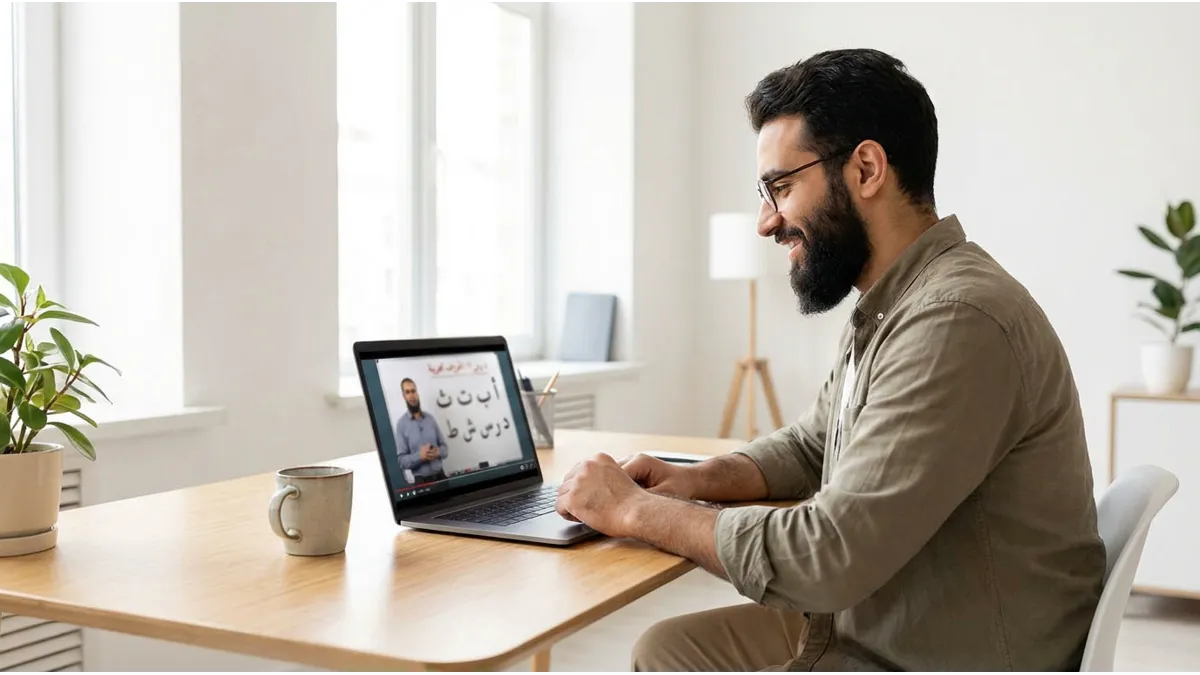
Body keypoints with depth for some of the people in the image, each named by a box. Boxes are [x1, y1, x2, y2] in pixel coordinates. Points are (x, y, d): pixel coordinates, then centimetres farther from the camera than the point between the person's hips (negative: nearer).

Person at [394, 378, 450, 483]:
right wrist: (419, 456, -22)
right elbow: (401, 460, -7)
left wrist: (438, 452, -11)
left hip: (440, 475, 3)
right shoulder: (401, 424, -4)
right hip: (421, 480, -3)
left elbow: (445, 448, 10)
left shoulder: (430, 418, 7)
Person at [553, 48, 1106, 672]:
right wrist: (693, 481, -1)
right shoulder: (888, 307, 7)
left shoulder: (956, 322, -26)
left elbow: (827, 556, -28)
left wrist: (635, 511, -16)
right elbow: (810, 446, 19)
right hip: (868, 624, 9)